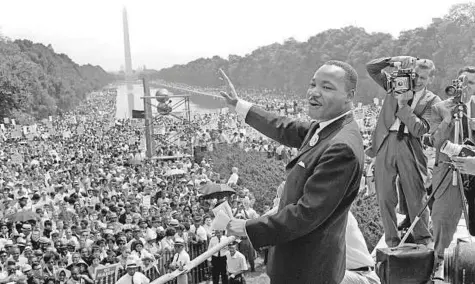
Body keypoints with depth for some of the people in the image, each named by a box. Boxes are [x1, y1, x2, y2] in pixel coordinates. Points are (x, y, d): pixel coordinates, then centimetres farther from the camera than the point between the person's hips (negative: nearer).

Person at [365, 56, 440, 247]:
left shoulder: (432, 101, 4)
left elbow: (419, 129, -9)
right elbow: (371, 68, 5)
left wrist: (403, 105, -12)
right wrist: (394, 60, -9)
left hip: (410, 148, -2)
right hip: (385, 144, 2)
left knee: (416, 199, 1)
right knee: (385, 198, 5)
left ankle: (423, 242, 16)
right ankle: (392, 242, 17)